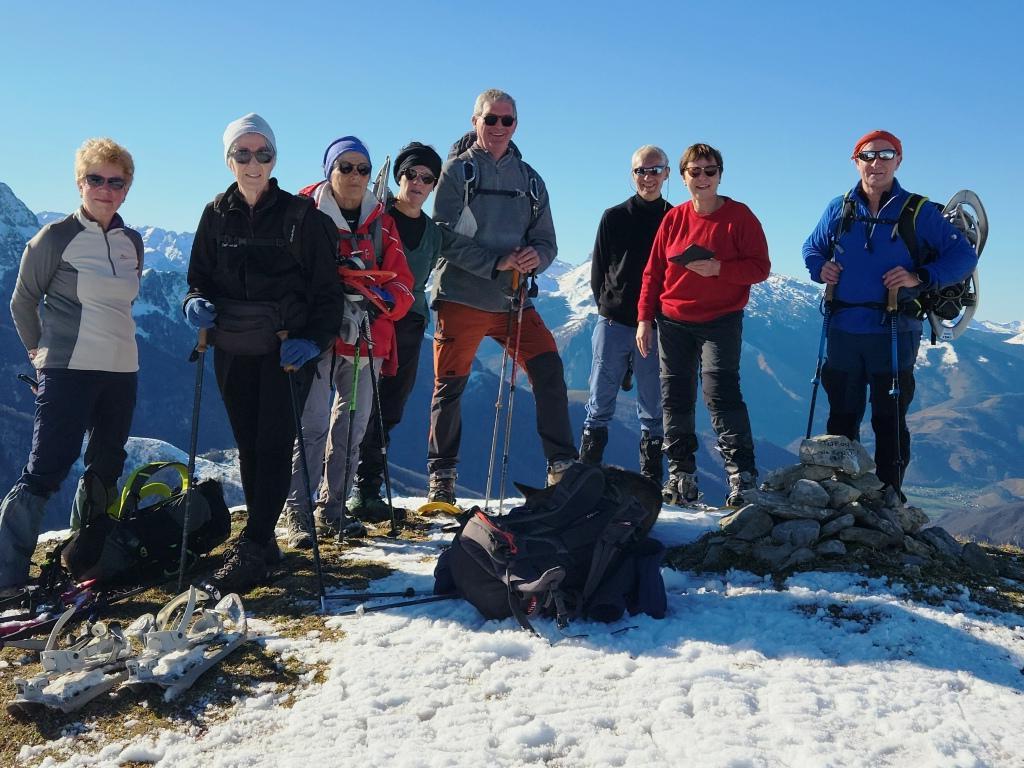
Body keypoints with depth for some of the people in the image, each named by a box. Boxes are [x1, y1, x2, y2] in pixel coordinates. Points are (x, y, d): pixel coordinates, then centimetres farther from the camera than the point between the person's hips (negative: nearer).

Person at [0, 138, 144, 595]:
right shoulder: (55, 238, -6)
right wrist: (42, 350, 11)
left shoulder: (132, 243, 10)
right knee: (44, 472, -10)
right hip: (68, 371, -6)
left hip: (122, 371, 6)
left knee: (106, 471, 14)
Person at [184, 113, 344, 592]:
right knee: (248, 446, 9)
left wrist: (314, 339, -17)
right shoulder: (217, 215, 7)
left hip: (286, 349, -4)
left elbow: (326, 287, -3)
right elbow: (199, 275, 14)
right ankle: (263, 540, 19)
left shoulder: (301, 215, -3)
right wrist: (196, 301, -10)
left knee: (273, 447, -7)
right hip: (232, 350, 4)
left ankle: (252, 548, -4)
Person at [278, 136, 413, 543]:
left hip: (367, 339, 5)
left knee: (353, 426, 10)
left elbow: (401, 284, 7)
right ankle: (297, 513, -2)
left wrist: (379, 300, -15)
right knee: (313, 425, -12)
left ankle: (333, 507, 24)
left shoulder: (381, 222, 11)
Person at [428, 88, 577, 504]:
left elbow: (547, 241, 11)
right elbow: (445, 238, -8)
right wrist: (496, 262, -19)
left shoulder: (529, 179, 14)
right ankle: (441, 477, 15)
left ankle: (562, 466, 1)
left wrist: (535, 257, -13)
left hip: (513, 299, 3)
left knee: (549, 371, -8)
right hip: (461, 297, -3)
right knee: (450, 386, 2)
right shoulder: (457, 171, 1)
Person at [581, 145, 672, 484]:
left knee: (653, 411, 5)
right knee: (600, 406, 3)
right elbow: (597, 269, 10)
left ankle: (651, 480, 12)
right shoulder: (614, 217, 8)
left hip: (656, 327, 0)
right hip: (614, 324, 0)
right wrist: (606, 306, 1)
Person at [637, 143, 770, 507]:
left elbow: (760, 266, -7)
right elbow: (653, 272, 9)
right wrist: (645, 318, 4)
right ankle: (682, 478, 16)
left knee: (720, 394, -15)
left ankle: (743, 477, -7)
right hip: (672, 323, 4)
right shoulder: (673, 219, 7)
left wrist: (719, 269, -22)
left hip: (721, 321, -4)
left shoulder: (739, 216, -3)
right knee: (675, 398, 6)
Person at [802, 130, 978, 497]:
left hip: (892, 334, -3)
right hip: (843, 332, 3)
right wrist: (820, 267, -1)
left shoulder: (918, 212, -1)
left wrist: (920, 278, -16)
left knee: (889, 421, 3)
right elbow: (812, 246, 22)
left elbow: (964, 255, -1)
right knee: (841, 417, 12)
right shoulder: (839, 209, 8)